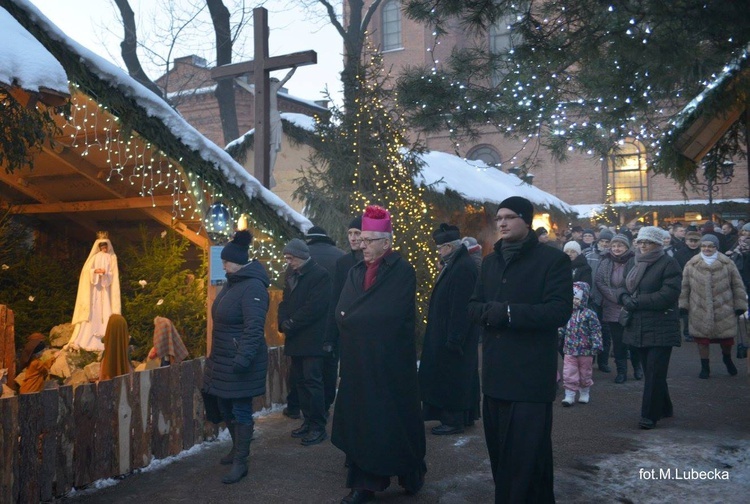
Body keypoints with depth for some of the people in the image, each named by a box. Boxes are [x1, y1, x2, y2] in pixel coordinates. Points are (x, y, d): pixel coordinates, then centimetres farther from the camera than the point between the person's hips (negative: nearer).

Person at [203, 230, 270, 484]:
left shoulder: (253, 287, -19)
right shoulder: (233, 282, 11)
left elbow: (254, 328, -25)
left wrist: (242, 360, -29)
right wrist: (215, 355, 21)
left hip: (241, 361, -10)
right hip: (223, 359, 10)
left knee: (240, 410, 0)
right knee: (225, 406, 18)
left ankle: (240, 463, 10)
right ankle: (237, 449, 36)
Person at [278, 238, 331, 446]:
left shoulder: (319, 275, -10)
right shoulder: (291, 275, 15)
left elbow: (314, 307, -19)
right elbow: (285, 302, 16)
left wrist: (291, 324, -14)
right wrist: (284, 323, -3)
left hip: (312, 340, -8)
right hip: (295, 339, 8)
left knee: (312, 381, -7)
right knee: (300, 381, 12)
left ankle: (318, 427, 1)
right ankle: (308, 421, 22)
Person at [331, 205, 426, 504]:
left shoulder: (402, 272, -9)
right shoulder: (355, 272, 11)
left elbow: (388, 316, -18)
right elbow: (341, 313, 3)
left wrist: (353, 318, -9)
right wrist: (364, 318, -13)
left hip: (389, 363, -6)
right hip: (358, 362, 6)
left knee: (393, 420, 6)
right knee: (360, 421, 8)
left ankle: (411, 475, 28)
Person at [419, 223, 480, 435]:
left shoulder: (463, 268, -21)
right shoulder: (456, 265, 10)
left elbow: (461, 309, -24)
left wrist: (453, 339, -22)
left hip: (452, 337, -10)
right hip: (452, 336, 10)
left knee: (451, 378, 0)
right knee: (459, 377, 18)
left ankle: (453, 421, 11)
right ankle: (466, 416, 28)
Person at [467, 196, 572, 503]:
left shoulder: (553, 259, -6)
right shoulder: (490, 261, 15)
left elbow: (559, 311, -16)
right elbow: (473, 306, 12)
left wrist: (508, 312, -20)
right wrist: (489, 311, -12)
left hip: (531, 374, -6)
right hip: (495, 373, 6)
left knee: (528, 456, 1)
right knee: (499, 452, 14)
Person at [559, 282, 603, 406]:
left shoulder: (589, 314, -11)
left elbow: (596, 331, -12)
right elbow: (561, 329, 12)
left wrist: (596, 346, -17)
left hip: (585, 351, -2)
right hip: (569, 350, 2)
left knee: (585, 374, 14)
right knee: (569, 374, -3)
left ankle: (585, 394, 33)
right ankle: (569, 396, 7)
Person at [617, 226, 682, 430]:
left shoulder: (668, 264, -8)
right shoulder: (635, 263, 15)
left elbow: (668, 294, -18)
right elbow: (625, 288, 15)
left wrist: (637, 302, -17)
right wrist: (625, 298, -9)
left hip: (660, 328, -7)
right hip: (639, 327, 7)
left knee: (654, 373, -5)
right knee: (651, 371, 14)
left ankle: (650, 415, 2)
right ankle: (664, 409, 29)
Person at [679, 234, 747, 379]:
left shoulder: (727, 263, -1)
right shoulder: (691, 265, 0)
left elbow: (737, 285, 3)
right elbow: (684, 286, 4)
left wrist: (740, 305, 1)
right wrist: (683, 305, 2)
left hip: (724, 311, 0)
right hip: (700, 311, 0)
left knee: (727, 339, 10)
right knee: (702, 339, 6)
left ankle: (727, 359, 41)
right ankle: (705, 367, 23)